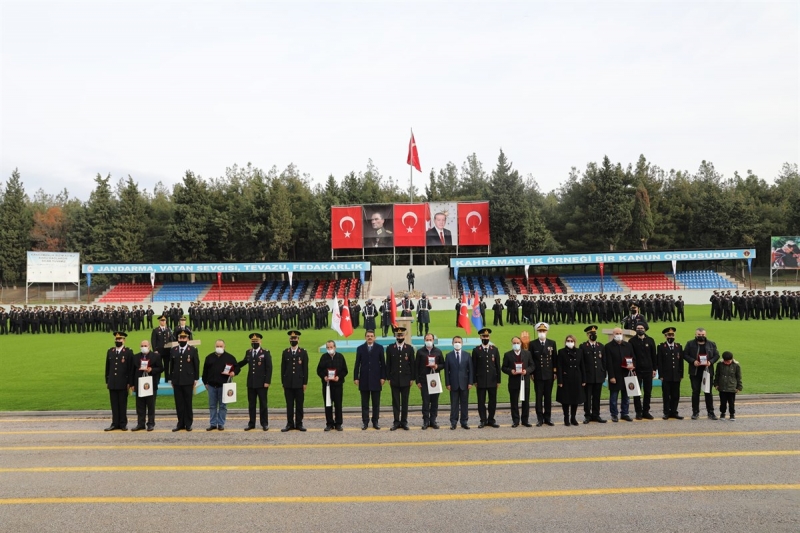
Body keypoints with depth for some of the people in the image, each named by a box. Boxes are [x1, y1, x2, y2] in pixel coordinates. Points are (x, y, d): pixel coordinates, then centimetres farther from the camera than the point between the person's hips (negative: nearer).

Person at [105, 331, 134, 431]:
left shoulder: (129, 352, -3)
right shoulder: (110, 351, 11)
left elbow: (131, 368, -5)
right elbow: (107, 367, 13)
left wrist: (129, 383, -9)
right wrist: (107, 381, 9)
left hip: (123, 383, -4)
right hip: (112, 383, 4)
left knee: (123, 404, 4)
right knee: (114, 404, 7)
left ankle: (123, 424, 11)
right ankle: (115, 423, 13)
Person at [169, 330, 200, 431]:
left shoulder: (193, 350, 0)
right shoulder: (173, 350, 8)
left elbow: (196, 365, 1)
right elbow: (171, 365, 11)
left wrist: (195, 379, -2)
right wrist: (171, 379, 9)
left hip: (188, 381, -3)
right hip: (177, 381, 3)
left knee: (188, 403, 3)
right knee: (179, 403, 6)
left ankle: (188, 424, 11)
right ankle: (180, 423, 14)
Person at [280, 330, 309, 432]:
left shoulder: (303, 352, 3)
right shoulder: (285, 352, 8)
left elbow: (305, 368, 1)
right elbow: (283, 368, 7)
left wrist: (305, 383, -3)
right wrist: (283, 382, 3)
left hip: (299, 383, -1)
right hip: (288, 383, 1)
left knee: (299, 404, 3)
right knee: (289, 405, 4)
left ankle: (299, 424, 11)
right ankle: (290, 424, 11)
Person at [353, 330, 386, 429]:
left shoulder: (379, 348, 4)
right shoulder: (360, 348, 5)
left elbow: (383, 364, 2)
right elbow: (357, 364, 4)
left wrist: (383, 377, -4)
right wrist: (356, 378, -1)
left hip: (376, 379, 0)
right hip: (364, 380, 0)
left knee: (376, 403, 5)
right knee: (365, 403, 6)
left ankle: (375, 422, 14)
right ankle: (365, 422, 13)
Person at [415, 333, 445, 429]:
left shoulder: (438, 351, 9)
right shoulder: (420, 352, 3)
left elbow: (443, 364, 13)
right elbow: (416, 367, 2)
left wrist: (437, 366, -10)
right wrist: (418, 381, -3)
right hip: (424, 381, -2)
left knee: (435, 401, 4)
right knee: (425, 401, -3)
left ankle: (433, 421, 13)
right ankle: (426, 421, 5)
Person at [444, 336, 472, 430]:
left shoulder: (467, 355, 6)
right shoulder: (449, 356, 2)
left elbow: (470, 370, 4)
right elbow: (446, 371, 0)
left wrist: (470, 382, -3)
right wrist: (447, 383, -5)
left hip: (464, 383, 1)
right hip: (453, 383, -1)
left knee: (464, 403, 6)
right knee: (454, 404, 2)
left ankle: (464, 422, 14)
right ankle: (453, 422, 9)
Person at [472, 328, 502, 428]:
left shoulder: (495, 349, 7)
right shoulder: (476, 350, 1)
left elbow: (498, 366, 7)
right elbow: (474, 366, 1)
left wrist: (499, 380, 3)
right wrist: (474, 380, -3)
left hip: (493, 381, 2)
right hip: (481, 381, -2)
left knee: (493, 401, 6)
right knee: (481, 401, 2)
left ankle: (491, 420, 18)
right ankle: (483, 420, 12)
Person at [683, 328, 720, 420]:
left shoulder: (711, 344, 8)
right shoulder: (690, 344, 3)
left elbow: (717, 355, 8)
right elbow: (685, 354, 1)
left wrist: (711, 362, -10)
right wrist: (693, 361, -15)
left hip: (708, 372, 1)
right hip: (695, 372, -1)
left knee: (708, 392, 5)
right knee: (695, 392, 3)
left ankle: (710, 412, 13)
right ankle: (695, 412, 11)